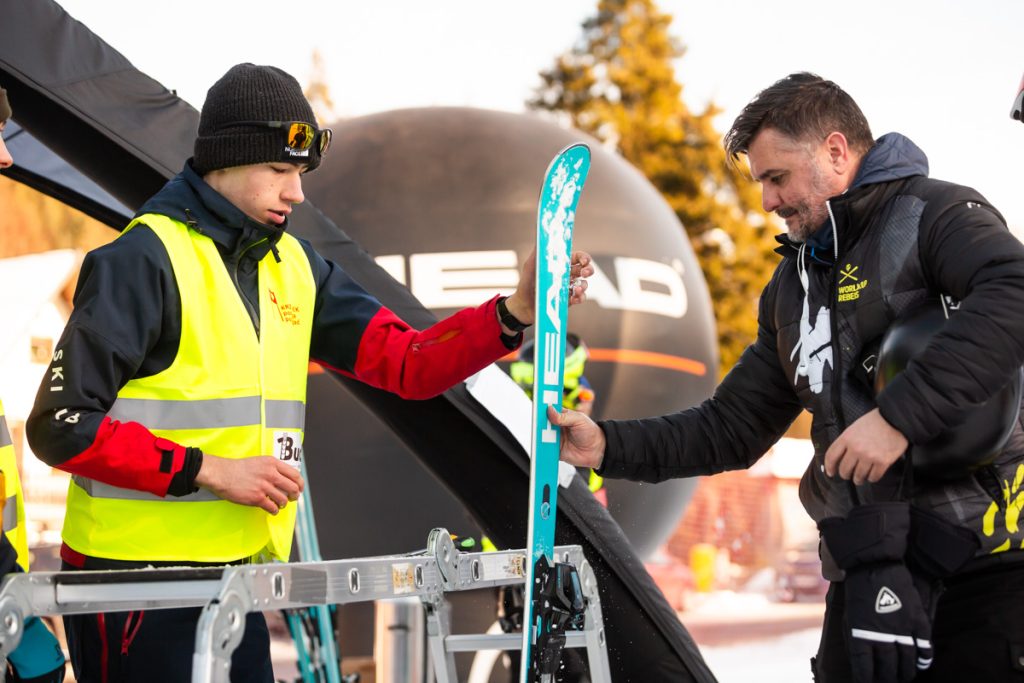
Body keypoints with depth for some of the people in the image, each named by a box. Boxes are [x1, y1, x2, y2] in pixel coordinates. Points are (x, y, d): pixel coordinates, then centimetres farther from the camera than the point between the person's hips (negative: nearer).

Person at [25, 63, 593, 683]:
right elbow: (61, 425, -14)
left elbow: (407, 364, 8)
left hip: (237, 572, 7)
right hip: (135, 573, -7)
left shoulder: (292, 266, 11)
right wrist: (208, 470, -17)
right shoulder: (144, 259, -11)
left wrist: (517, 312, -6)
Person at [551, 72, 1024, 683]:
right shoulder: (792, 287, 21)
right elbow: (730, 430, 22)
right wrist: (606, 446, 10)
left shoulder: (935, 213, -3)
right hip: (871, 582, 7)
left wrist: (900, 415, -27)